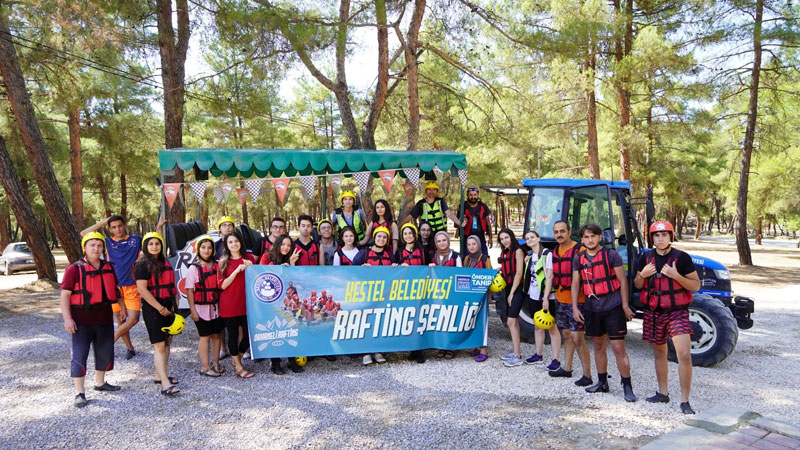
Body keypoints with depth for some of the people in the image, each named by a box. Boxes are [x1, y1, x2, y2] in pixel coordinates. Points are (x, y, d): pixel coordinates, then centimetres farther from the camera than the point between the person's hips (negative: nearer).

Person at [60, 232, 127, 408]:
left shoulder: (109, 268, 8)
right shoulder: (74, 269, -9)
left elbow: (116, 288, 20)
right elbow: (65, 294, -11)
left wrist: (122, 307, 14)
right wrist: (67, 319, -17)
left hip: (104, 318, 6)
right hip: (82, 320, -6)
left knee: (105, 352, 16)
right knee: (79, 355, -3)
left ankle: (100, 382, 35)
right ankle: (79, 393, 4)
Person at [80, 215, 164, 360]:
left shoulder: (135, 240, 6)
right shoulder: (107, 242, 6)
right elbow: (84, 234, 2)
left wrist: (159, 228, -1)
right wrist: (103, 222, 0)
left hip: (131, 287, -1)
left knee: (133, 318, -11)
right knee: (121, 320, 9)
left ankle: (110, 341, 8)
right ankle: (130, 348, 22)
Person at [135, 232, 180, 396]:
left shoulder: (165, 263, 14)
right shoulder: (142, 264, -8)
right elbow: (142, 289, -15)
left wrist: (175, 304, 9)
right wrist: (160, 308, -16)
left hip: (168, 308, 8)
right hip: (152, 309, -7)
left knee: (167, 343, 12)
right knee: (159, 346, -10)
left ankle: (159, 376, 24)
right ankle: (165, 384, -12)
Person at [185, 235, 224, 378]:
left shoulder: (217, 266, 5)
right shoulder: (194, 268, -5)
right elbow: (189, 290, -7)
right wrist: (193, 310, -12)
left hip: (216, 307, 4)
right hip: (201, 308, -4)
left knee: (217, 334, 9)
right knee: (205, 336, 3)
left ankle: (216, 363, 21)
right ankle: (205, 367, 11)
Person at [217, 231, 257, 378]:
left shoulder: (249, 258, 5)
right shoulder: (223, 262, 2)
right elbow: (222, 285, -5)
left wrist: (250, 268, -9)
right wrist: (237, 271, -16)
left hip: (246, 303, 2)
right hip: (229, 304, -2)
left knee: (249, 334, 2)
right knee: (233, 335, 5)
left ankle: (236, 359, 28)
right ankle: (238, 367, 19)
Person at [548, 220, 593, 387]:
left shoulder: (579, 250, -13)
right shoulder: (555, 251, 11)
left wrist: (579, 298, -20)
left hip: (576, 301, -8)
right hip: (560, 300, 8)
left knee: (577, 338, -8)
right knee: (566, 334, 17)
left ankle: (587, 375, 2)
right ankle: (566, 368, 29)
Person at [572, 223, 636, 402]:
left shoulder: (611, 255, -5)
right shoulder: (579, 259, 7)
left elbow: (623, 281, -5)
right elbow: (575, 284, 9)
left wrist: (625, 305, -9)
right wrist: (575, 308, 2)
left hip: (613, 308, -5)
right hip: (591, 309, 5)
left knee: (618, 348, -6)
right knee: (598, 347, 14)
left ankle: (627, 387, 2)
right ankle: (602, 383, 27)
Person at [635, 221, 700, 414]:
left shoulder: (681, 257, -8)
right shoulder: (646, 257, 5)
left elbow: (696, 285, -7)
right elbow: (637, 285, 12)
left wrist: (676, 275, -22)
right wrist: (642, 274, -10)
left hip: (677, 312, -4)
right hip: (653, 312, 4)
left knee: (684, 355, -12)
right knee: (659, 353, 15)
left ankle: (685, 401, -4)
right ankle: (663, 393, 30)